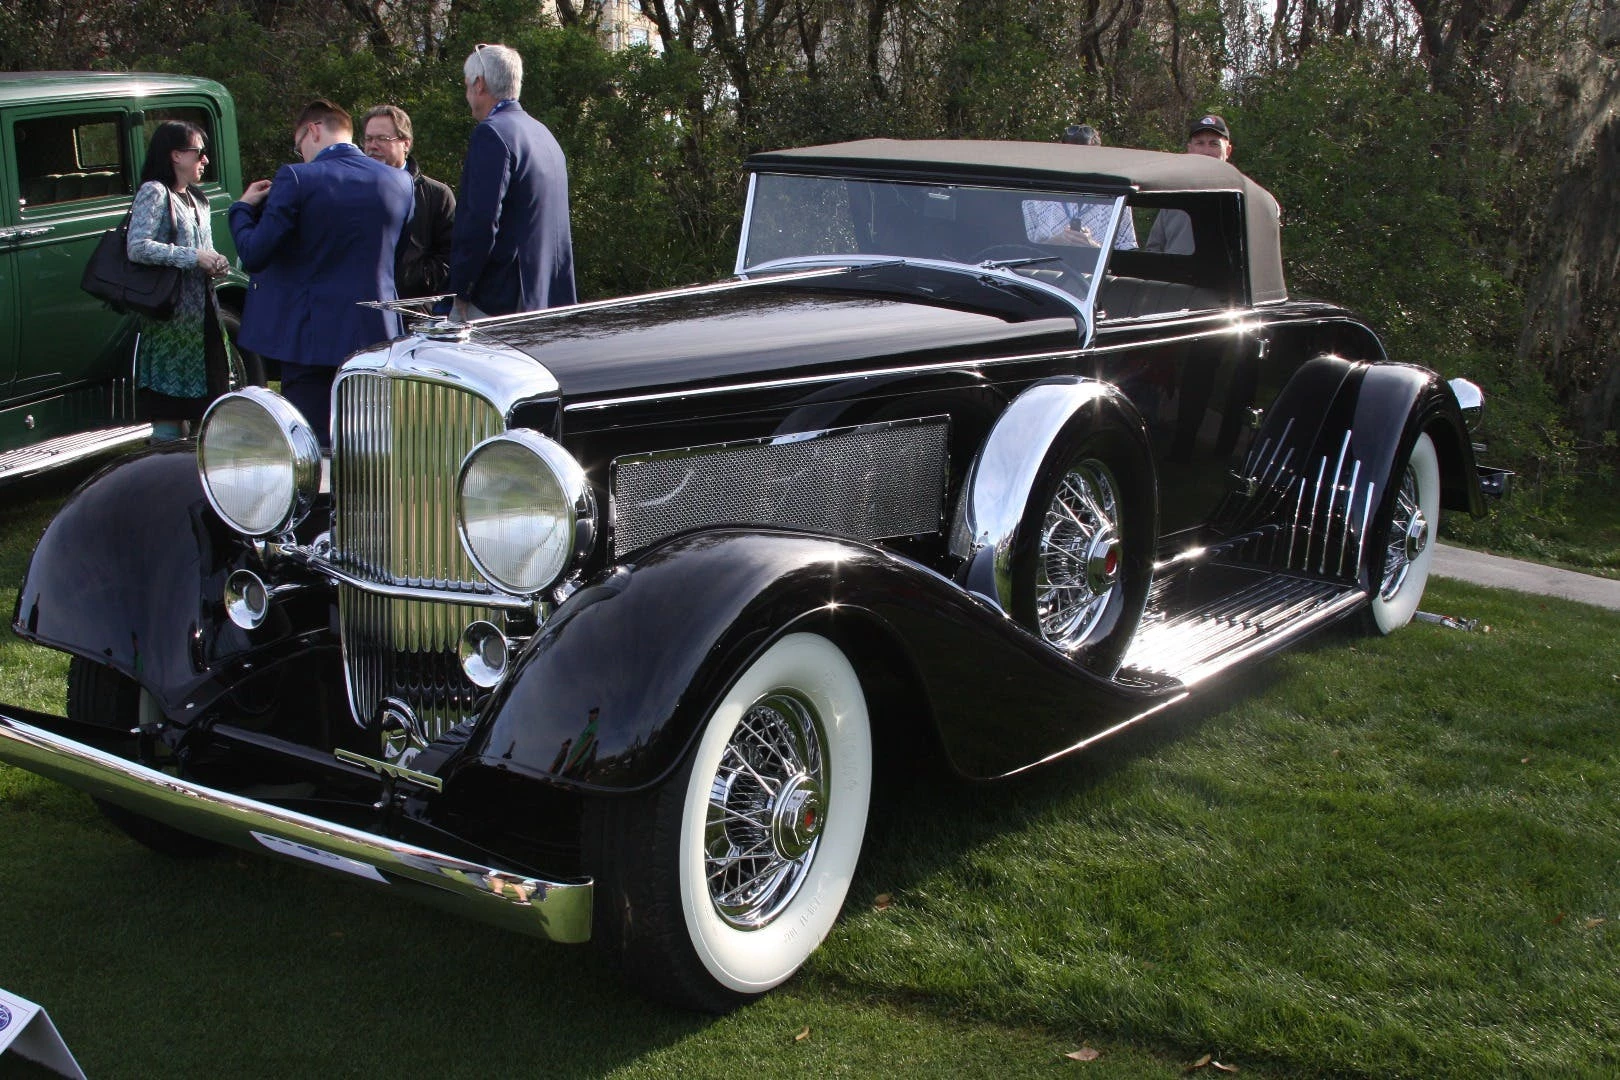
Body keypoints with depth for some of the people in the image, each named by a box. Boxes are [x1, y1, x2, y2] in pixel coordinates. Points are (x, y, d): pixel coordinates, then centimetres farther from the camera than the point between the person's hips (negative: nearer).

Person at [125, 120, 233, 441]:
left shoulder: (197, 200, 19)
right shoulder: (154, 192, -7)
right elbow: (137, 247, -19)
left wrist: (215, 264, 4)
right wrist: (194, 257, -19)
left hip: (203, 315, 8)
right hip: (170, 318, -8)